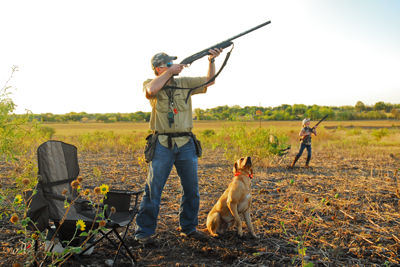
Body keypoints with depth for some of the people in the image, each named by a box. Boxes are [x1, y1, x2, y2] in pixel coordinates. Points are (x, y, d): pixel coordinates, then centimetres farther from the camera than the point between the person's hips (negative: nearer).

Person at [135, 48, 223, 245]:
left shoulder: (185, 83, 11)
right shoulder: (151, 84, 2)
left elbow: (209, 81, 9)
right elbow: (152, 90, -22)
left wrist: (212, 61, -5)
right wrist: (170, 72, -14)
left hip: (186, 144, 4)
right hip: (162, 145, -4)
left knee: (192, 189, 11)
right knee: (153, 189, 1)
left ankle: (188, 228, 28)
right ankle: (144, 231, 14)